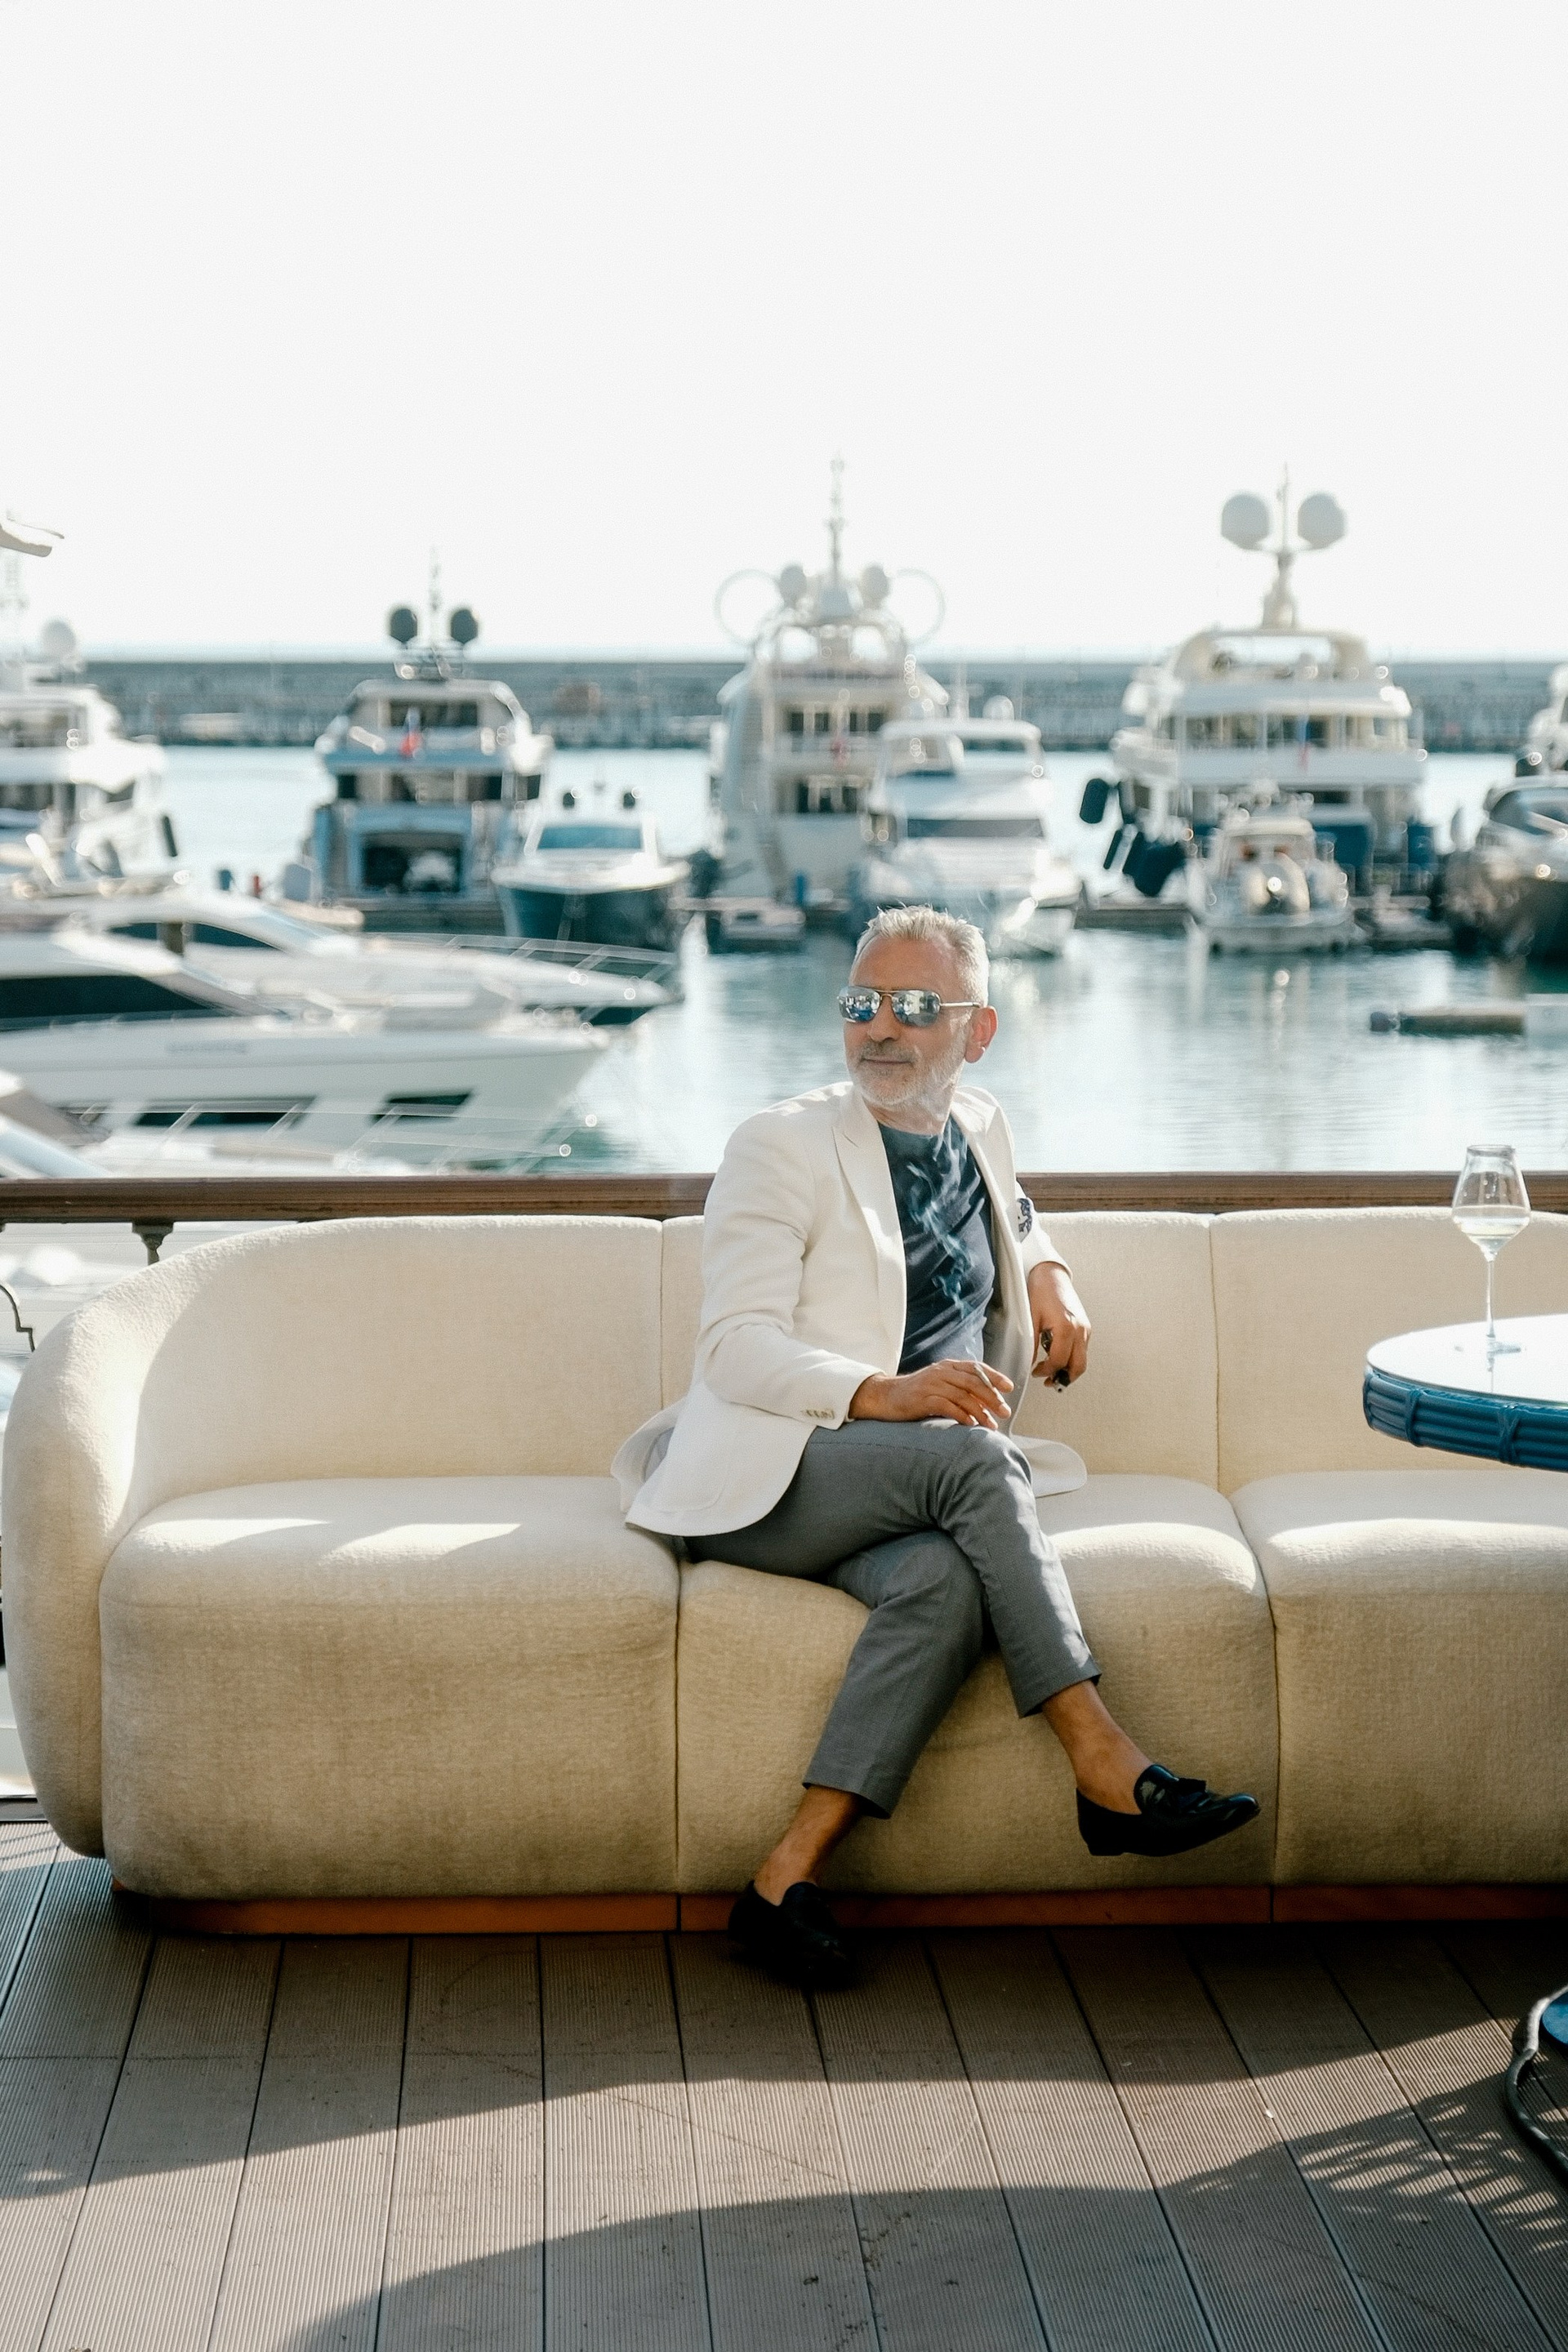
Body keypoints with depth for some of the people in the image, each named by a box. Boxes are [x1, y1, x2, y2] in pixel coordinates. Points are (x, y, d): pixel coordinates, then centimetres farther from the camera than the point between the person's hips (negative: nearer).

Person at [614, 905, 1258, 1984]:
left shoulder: (980, 1127, 17)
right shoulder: (780, 1146, -2)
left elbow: (1012, 1209, 42)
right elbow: (736, 1348, -11)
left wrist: (1047, 1271, 17)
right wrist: (884, 1394, -28)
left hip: (912, 1496, 5)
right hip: (761, 1480, -5)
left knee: (946, 1580, -33)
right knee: (978, 1458, -33)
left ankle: (791, 1880, -35)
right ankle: (1106, 1766, -33)